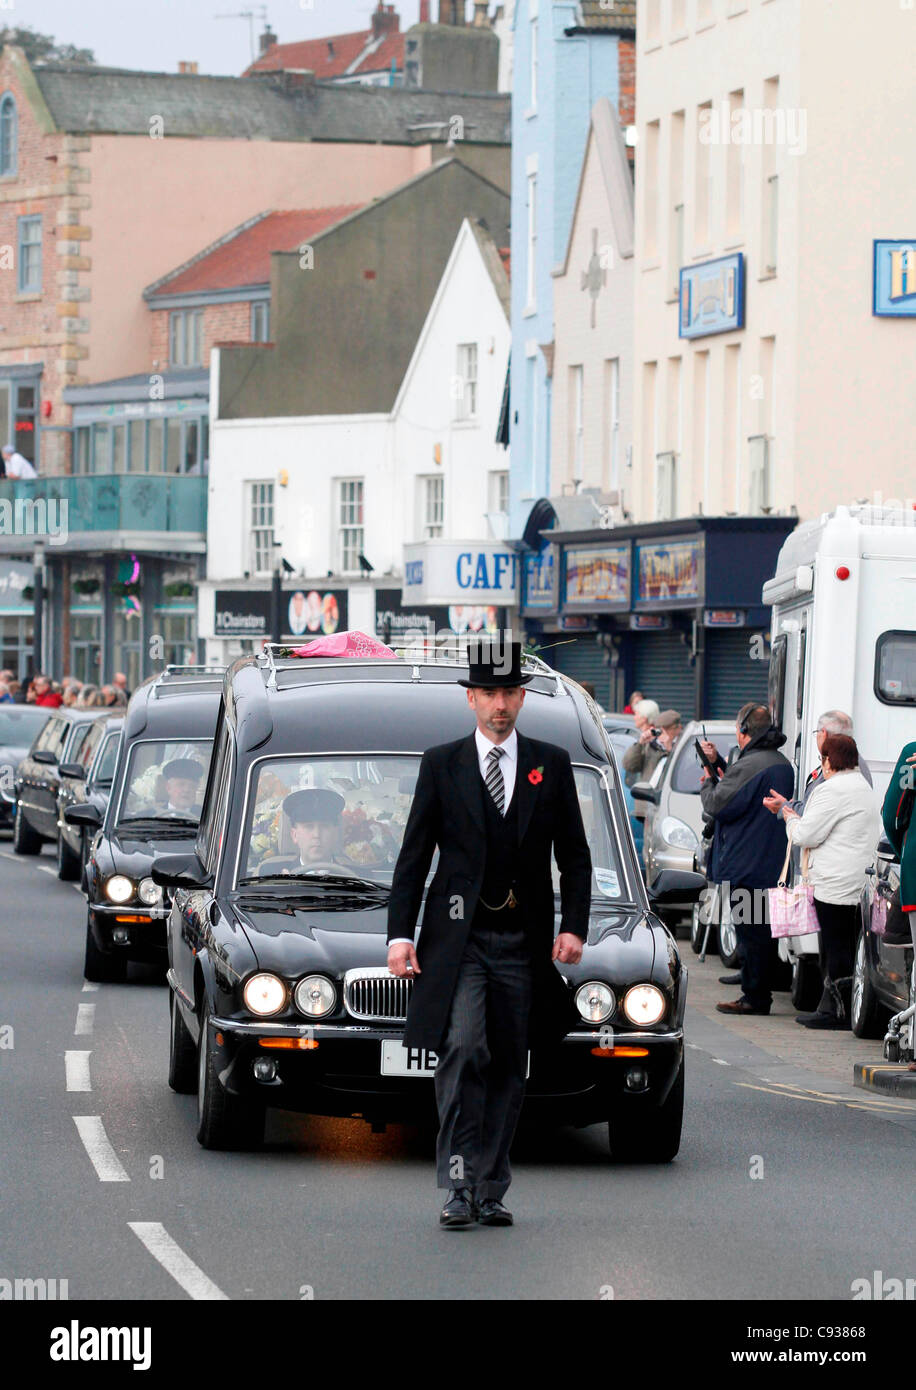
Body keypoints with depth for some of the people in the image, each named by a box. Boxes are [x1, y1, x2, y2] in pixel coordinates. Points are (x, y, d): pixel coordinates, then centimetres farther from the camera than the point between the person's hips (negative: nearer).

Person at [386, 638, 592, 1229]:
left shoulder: (552, 764, 8)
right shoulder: (441, 765, 5)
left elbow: (575, 855, 10)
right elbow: (414, 855, 5)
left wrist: (574, 928, -2)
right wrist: (401, 934, -4)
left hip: (523, 941, 2)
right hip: (458, 937, -2)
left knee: (509, 1069, 5)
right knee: (463, 1052, -17)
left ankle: (491, 1191, 12)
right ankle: (460, 1184, -16)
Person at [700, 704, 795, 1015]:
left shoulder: (748, 766, -18)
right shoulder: (783, 765, 13)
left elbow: (716, 806, -15)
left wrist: (707, 783, 5)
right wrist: (719, 766, 18)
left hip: (746, 867, -9)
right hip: (774, 868, 9)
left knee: (751, 933, -5)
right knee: (765, 930, 12)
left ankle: (754, 998, -3)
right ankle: (761, 995, 17)